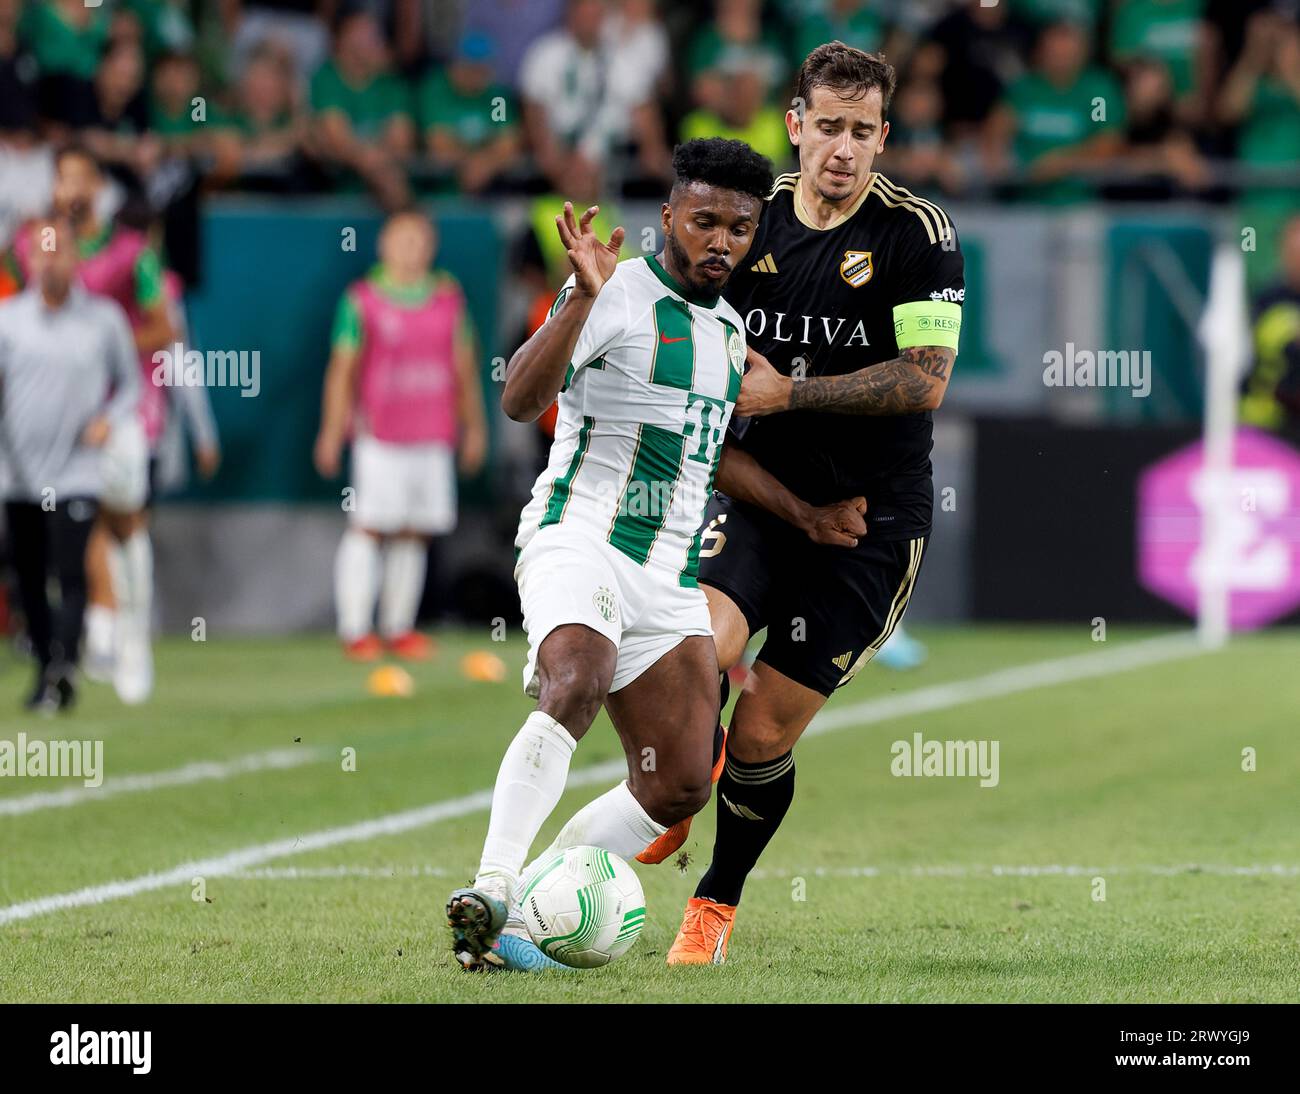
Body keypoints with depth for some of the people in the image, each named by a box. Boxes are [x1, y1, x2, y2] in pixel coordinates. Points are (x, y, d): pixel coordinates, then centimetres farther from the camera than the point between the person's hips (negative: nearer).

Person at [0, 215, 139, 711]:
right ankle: (46, 672, 21)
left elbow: (130, 383, 13)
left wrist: (109, 420, -7)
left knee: (72, 574, -17)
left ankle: (63, 666, -27)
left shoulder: (104, 318, 2)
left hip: (76, 476, -2)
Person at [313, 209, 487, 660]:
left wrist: (473, 425, 15)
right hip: (379, 433, -4)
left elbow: (464, 364, 17)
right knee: (369, 526, -8)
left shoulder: (449, 297, 11)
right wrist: (332, 431, -3)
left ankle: (399, 627, 10)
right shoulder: (361, 300, 0)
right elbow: (343, 367, 0)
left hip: (432, 435, 4)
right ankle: (355, 631, -6)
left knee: (414, 534, 4)